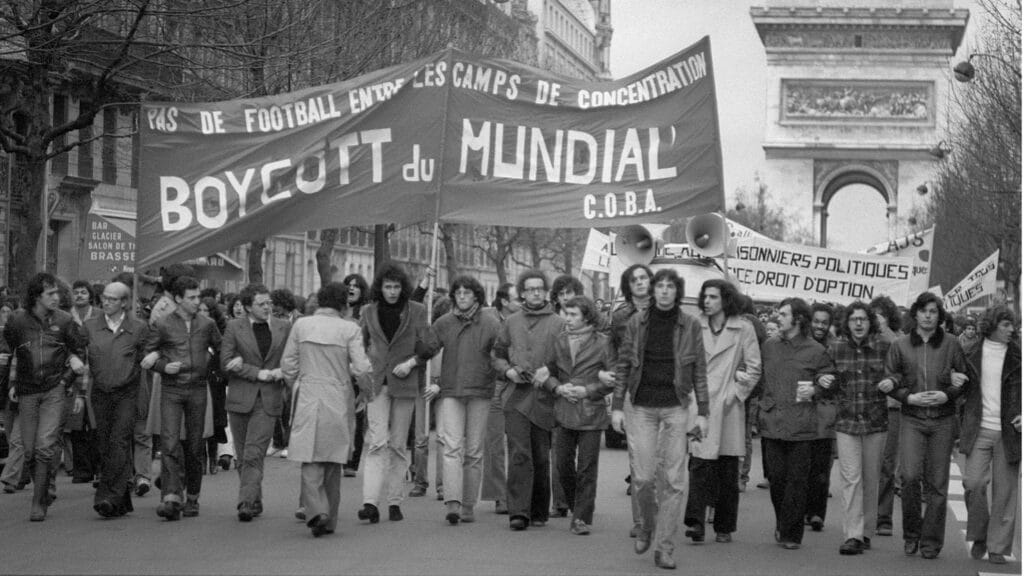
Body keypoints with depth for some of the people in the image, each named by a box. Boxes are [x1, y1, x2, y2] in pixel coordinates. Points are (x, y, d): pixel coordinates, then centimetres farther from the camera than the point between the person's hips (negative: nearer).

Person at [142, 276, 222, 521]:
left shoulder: (207, 324, 7)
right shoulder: (162, 325, 0)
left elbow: (221, 348, 21)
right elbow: (146, 357, 5)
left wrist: (208, 361, 8)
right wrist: (163, 366, -11)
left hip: (197, 390, 2)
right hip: (171, 390, -2)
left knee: (194, 446, 7)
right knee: (170, 443, -14)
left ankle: (192, 498, 19)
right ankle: (171, 499, -21)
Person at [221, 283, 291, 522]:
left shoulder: (284, 328, 7)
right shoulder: (234, 327, 4)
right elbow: (226, 362, -3)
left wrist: (281, 372, -10)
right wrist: (257, 373, -11)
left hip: (268, 400, -1)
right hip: (240, 399, 1)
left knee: (254, 455, -13)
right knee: (243, 456, 7)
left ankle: (246, 503, -15)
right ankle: (255, 502, 20)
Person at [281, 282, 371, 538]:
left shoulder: (301, 325, 0)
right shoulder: (349, 329, -6)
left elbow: (288, 364, 4)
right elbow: (361, 368, -10)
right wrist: (366, 388, 10)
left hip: (308, 399, 0)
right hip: (338, 401, 0)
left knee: (311, 461, 1)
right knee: (333, 462, 13)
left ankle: (316, 510, -21)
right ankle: (329, 520, 18)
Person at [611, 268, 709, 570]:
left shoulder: (690, 325, 2)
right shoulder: (636, 323, 4)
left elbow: (700, 371, 4)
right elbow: (622, 366, 6)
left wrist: (702, 412, 0)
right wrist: (617, 406, 0)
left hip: (676, 408, 0)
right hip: (641, 406, 0)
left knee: (674, 480, -3)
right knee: (643, 476, -3)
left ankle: (664, 548, 4)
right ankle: (647, 525, 26)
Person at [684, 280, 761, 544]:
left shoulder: (743, 329, 1)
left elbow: (754, 368, 3)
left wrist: (735, 392, -4)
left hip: (728, 407, 0)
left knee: (728, 470, 5)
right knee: (699, 464, -11)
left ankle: (724, 527, 14)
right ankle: (695, 522, -15)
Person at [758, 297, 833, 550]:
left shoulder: (816, 351, 0)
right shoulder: (768, 346, 10)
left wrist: (815, 390, -9)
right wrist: (761, 406, 8)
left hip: (801, 425, -3)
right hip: (772, 422, 3)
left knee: (796, 479, 0)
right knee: (775, 477, 4)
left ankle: (791, 533, 7)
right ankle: (782, 524, 23)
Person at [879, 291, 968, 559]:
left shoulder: (951, 345, 3)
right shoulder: (899, 345, 4)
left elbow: (965, 379, 7)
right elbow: (889, 381, 7)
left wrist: (947, 395, -9)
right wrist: (910, 397, -8)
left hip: (943, 420, 0)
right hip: (911, 419, 0)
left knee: (937, 482, 1)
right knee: (910, 476, -14)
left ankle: (931, 541, 11)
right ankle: (911, 532, 6)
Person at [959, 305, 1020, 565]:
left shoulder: (1017, 355, 3)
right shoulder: (971, 354, 5)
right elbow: (963, 389, 16)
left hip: (1008, 430, 0)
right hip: (979, 429, 0)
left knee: (1004, 490, 1)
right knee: (974, 483, -9)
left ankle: (998, 547, 9)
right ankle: (978, 536, 13)